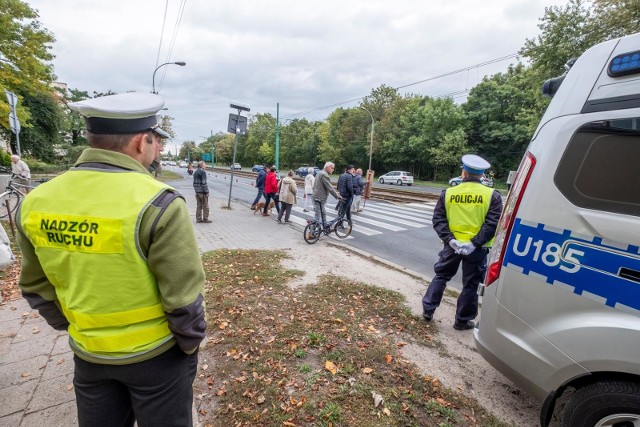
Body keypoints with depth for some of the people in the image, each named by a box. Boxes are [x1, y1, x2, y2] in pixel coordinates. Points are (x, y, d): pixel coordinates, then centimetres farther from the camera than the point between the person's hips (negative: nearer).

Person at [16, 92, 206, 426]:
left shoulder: (35, 202, -6)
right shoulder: (157, 204, -26)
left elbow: (36, 286, 5)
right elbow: (183, 297, -21)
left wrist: (77, 328, 17)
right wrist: (190, 343, -3)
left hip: (89, 353, 5)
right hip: (156, 353, -4)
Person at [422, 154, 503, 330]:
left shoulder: (448, 193, -1)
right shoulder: (493, 196, -5)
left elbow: (438, 220, -6)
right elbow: (492, 224, -14)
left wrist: (450, 240, -10)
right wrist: (475, 243, -15)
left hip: (452, 245, 1)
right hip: (476, 249, -1)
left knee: (441, 276, 18)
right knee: (470, 285, 13)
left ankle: (428, 310, 24)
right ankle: (462, 320, 24)